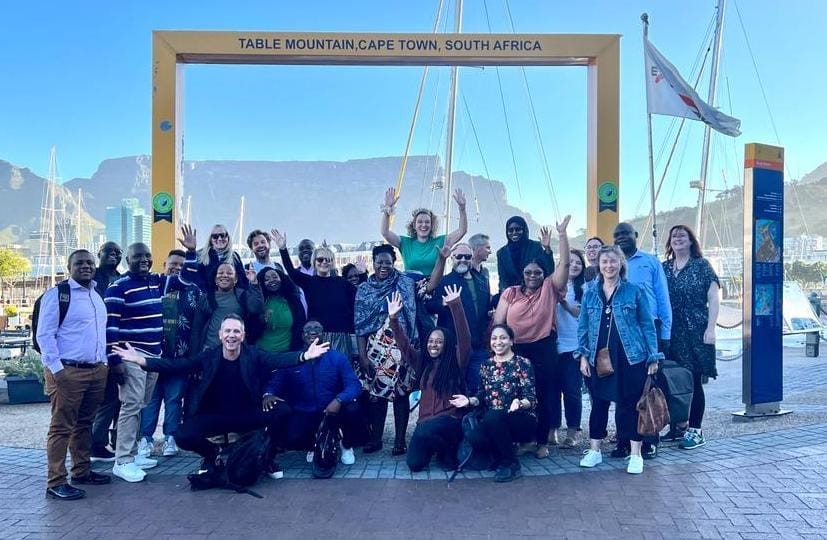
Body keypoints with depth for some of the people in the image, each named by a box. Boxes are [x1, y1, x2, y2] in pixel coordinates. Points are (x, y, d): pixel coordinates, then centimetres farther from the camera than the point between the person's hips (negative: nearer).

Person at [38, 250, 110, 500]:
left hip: (96, 371, 7)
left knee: (85, 424, 15)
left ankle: (82, 471, 25)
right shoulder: (57, 294, -7)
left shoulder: (97, 296, 16)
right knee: (62, 427, -2)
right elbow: (44, 335, -11)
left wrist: (104, 362, 15)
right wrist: (56, 369, -16)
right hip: (68, 371, -7)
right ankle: (56, 483, 4)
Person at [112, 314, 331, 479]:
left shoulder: (253, 355, -9)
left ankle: (268, 456, 3)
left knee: (283, 411, -24)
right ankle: (212, 453, 14)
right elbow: (176, 365, -9)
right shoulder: (209, 356, -5)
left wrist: (305, 355, -44)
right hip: (215, 416, 1)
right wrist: (140, 360, -20)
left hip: (248, 416, -1)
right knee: (184, 436, -24)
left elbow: (279, 359, -24)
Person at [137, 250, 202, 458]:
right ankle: (145, 438, 13)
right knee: (150, 398, 5)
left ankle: (171, 438, 17)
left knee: (174, 398, 7)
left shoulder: (193, 290, 7)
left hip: (179, 355, 1)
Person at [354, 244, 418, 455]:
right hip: (375, 348, 1)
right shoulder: (364, 289, 6)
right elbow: (360, 324, 4)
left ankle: (400, 440, 11)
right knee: (376, 392, 5)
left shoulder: (405, 283, 4)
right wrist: (362, 354, 0)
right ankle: (375, 438, 19)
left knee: (400, 392, 1)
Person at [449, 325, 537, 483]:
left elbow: (531, 399, -11)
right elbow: (483, 396, 14)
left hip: (522, 421, -4)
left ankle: (511, 465, -14)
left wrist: (519, 403, -33)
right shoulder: (486, 366, 10)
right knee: (475, 438, -28)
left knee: (493, 417, -35)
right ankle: (502, 455, 5)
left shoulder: (522, 363, -6)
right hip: (492, 422, 4)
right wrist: (470, 400, -6)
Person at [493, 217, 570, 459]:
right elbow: (498, 322, 5)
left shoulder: (550, 288, 2)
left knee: (544, 396, 5)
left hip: (544, 349, -1)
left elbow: (564, 263, -7)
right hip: (516, 349, 1)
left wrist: (562, 234, -14)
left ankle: (543, 442, 17)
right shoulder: (510, 293, 5)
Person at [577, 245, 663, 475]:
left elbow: (647, 325, 1)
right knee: (599, 403, 10)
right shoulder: (590, 293, 7)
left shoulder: (635, 291, -1)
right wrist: (583, 356, 2)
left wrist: (653, 357, -3)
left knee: (630, 404, 3)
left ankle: (635, 455, 15)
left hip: (631, 357, -3)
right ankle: (594, 451, 23)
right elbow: (583, 327, 10)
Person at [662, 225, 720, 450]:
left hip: (695, 333, -4)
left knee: (694, 381, -2)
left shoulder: (701, 266, 1)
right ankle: (678, 426, 19)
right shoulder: (664, 268, 12)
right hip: (670, 334, 4)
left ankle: (695, 430, 6)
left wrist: (710, 328, -11)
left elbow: (713, 298, -3)